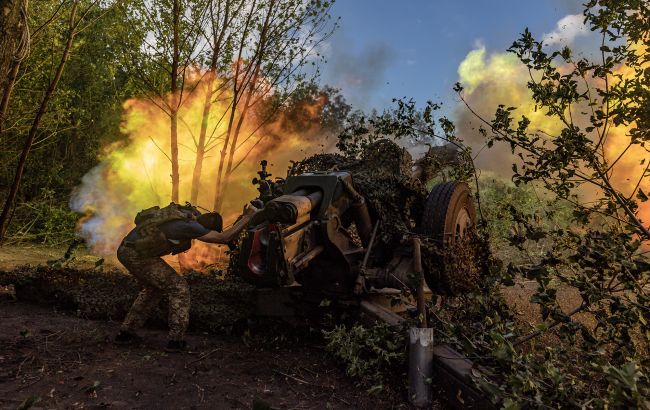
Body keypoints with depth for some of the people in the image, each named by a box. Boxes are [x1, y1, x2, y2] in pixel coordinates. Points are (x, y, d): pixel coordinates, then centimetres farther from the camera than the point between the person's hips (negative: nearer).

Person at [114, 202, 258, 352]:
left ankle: (125, 333, 30)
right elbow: (223, 238, -21)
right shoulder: (189, 225, -20)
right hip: (137, 255, -10)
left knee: (154, 289, 26)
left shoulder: (190, 211, 5)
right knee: (178, 288, -3)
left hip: (126, 249, 10)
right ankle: (176, 340, 1)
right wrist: (248, 217, -17)